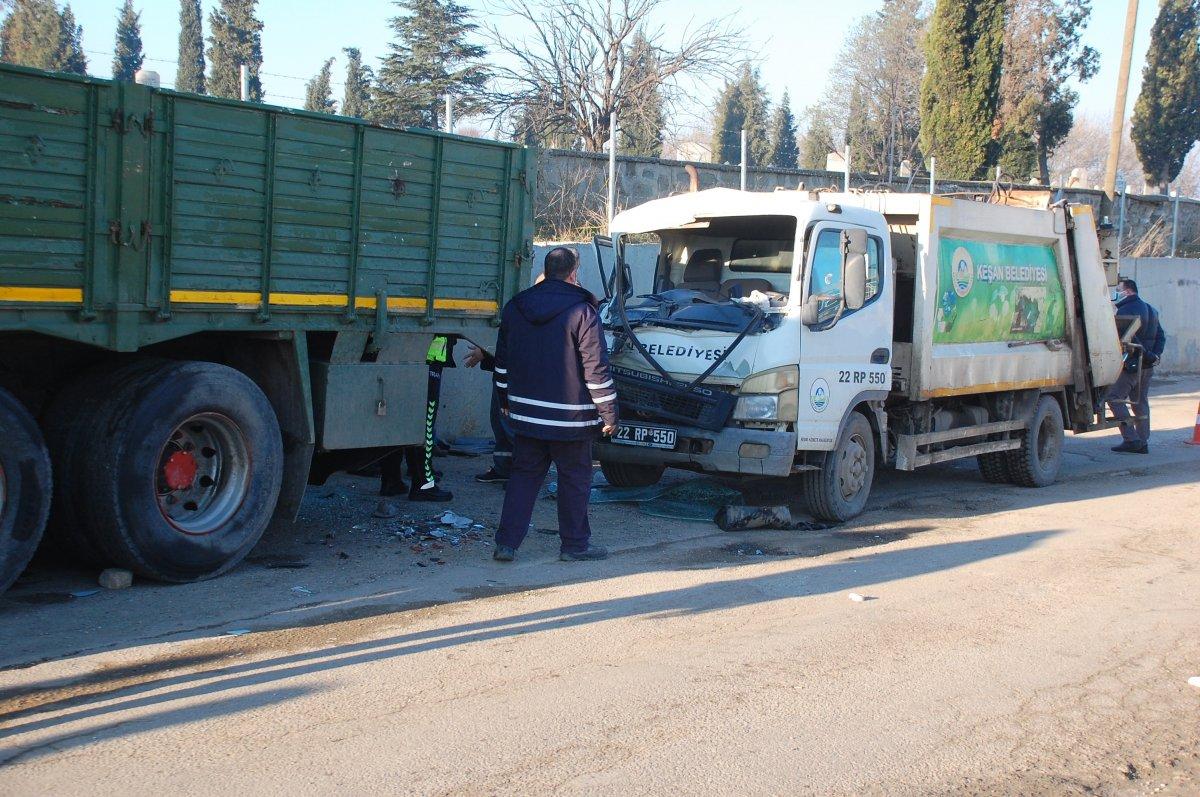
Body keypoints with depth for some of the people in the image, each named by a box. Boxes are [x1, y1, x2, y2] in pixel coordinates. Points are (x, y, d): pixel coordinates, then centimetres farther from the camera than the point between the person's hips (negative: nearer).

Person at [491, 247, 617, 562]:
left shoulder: (515, 307, 6)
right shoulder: (582, 312, -13)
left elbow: (502, 361, 14)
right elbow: (596, 368, -13)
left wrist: (505, 400, 25)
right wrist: (609, 414, -6)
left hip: (526, 414, 5)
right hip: (570, 417, -5)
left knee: (523, 475, 12)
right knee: (575, 479, 8)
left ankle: (506, 542, 9)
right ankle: (575, 544, 16)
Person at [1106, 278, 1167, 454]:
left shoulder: (1126, 310, -11)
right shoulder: (1150, 310, 18)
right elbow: (1161, 336, 17)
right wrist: (1155, 354, 4)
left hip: (1131, 364, -9)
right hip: (1147, 366, 9)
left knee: (1115, 397, -5)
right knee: (1141, 402, 13)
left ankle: (1131, 439, -12)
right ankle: (1143, 443, 14)